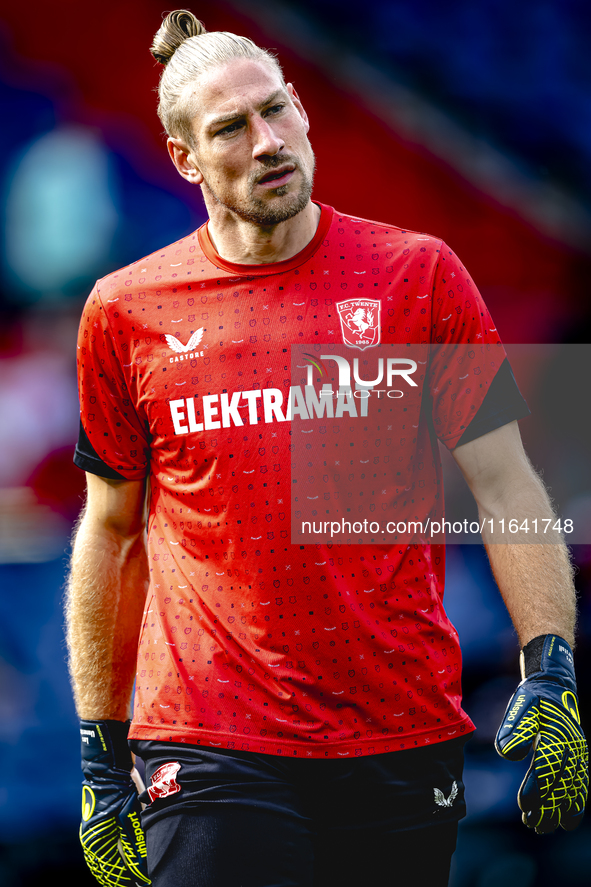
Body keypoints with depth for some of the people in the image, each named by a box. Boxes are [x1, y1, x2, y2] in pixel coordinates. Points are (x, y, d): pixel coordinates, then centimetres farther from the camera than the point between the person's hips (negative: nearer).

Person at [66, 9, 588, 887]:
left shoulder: (417, 274, 3)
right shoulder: (126, 312, 4)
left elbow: (505, 489, 4)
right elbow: (112, 533, 12)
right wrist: (100, 756, 10)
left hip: (405, 746, 1)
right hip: (209, 751, -1)